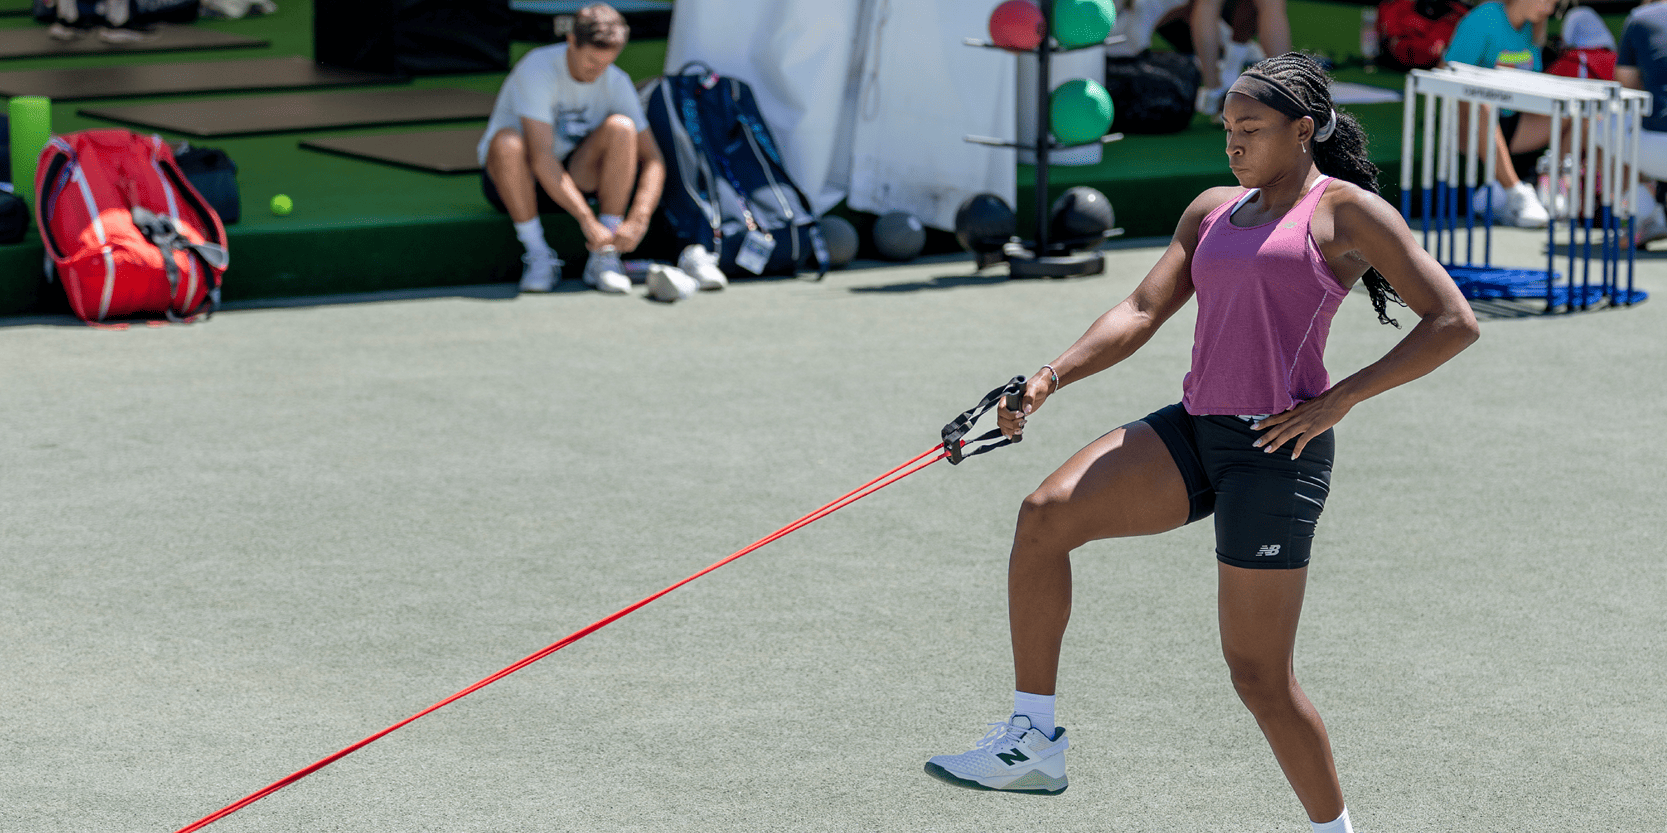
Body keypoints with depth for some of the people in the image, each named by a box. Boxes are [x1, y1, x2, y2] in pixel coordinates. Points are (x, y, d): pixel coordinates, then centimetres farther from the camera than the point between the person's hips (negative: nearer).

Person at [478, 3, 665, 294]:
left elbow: (652, 160, -10)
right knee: (507, 142, -38)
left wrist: (638, 221, -28)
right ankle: (537, 256, -23)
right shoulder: (538, 70, -23)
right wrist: (588, 221, -38)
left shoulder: (617, 84, -7)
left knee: (621, 127, -23)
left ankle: (605, 259, -22)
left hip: (574, 176, 4)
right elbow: (541, 157, -31)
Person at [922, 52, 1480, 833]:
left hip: (1277, 448, -6)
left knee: (1258, 674, -4)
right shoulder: (1212, 211, 17)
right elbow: (1142, 311, 11)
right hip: (1196, 429, 6)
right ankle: (1031, 743, -10)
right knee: (1045, 514, -15)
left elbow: (1453, 322, -6)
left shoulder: (1346, 212, -2)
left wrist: (1340, 398, -12)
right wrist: (1052, 376, -6)